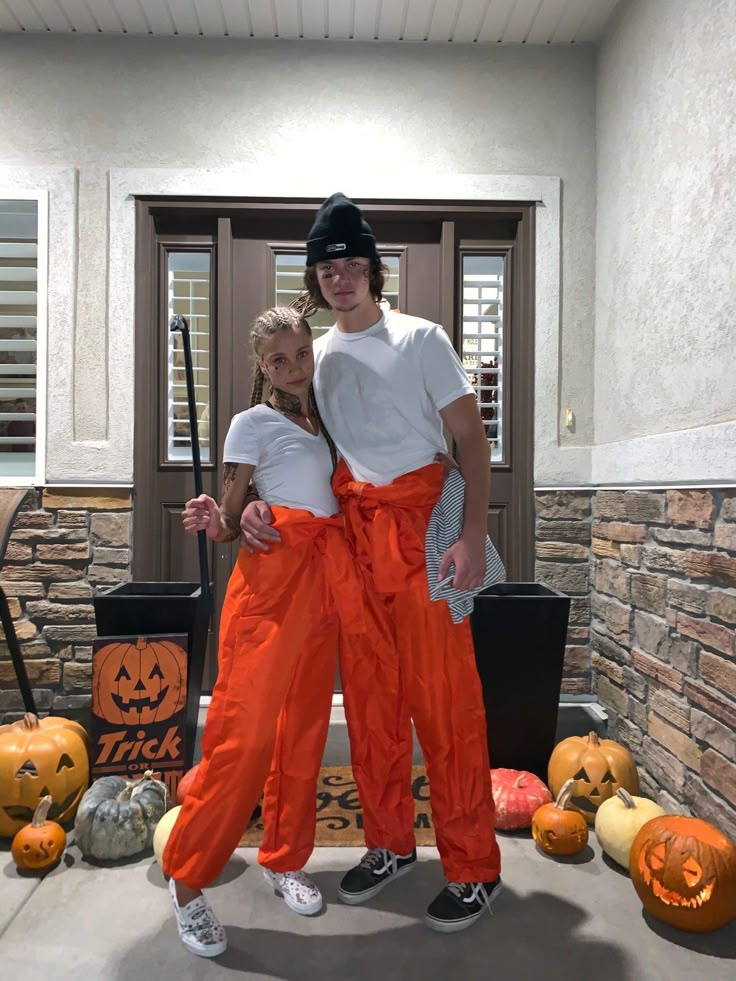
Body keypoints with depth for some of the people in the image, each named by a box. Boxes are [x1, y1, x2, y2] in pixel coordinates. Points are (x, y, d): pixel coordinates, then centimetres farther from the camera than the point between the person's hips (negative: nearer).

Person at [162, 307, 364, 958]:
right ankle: (188, 879, 11)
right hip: (272, 571, -6)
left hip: (325, 575, 6)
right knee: (246, 727, -8)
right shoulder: (254, 423, 0)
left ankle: (285, 859, 28)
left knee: (306, 723, 11)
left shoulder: (324, 420, 18)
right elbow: (232, 520, -2)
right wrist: (214, 523, -21)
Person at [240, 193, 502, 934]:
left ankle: (474, 871, 16)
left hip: (422, 525, -4)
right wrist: (256, 503, -11)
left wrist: (473, 534, -16)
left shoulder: (420, 339, -1)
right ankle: (390, 845, 30)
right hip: (351, 531, 5)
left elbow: (471, 439, -4)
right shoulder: (314, 356, 11)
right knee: (368, 697, 11)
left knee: (443, 698, -1)